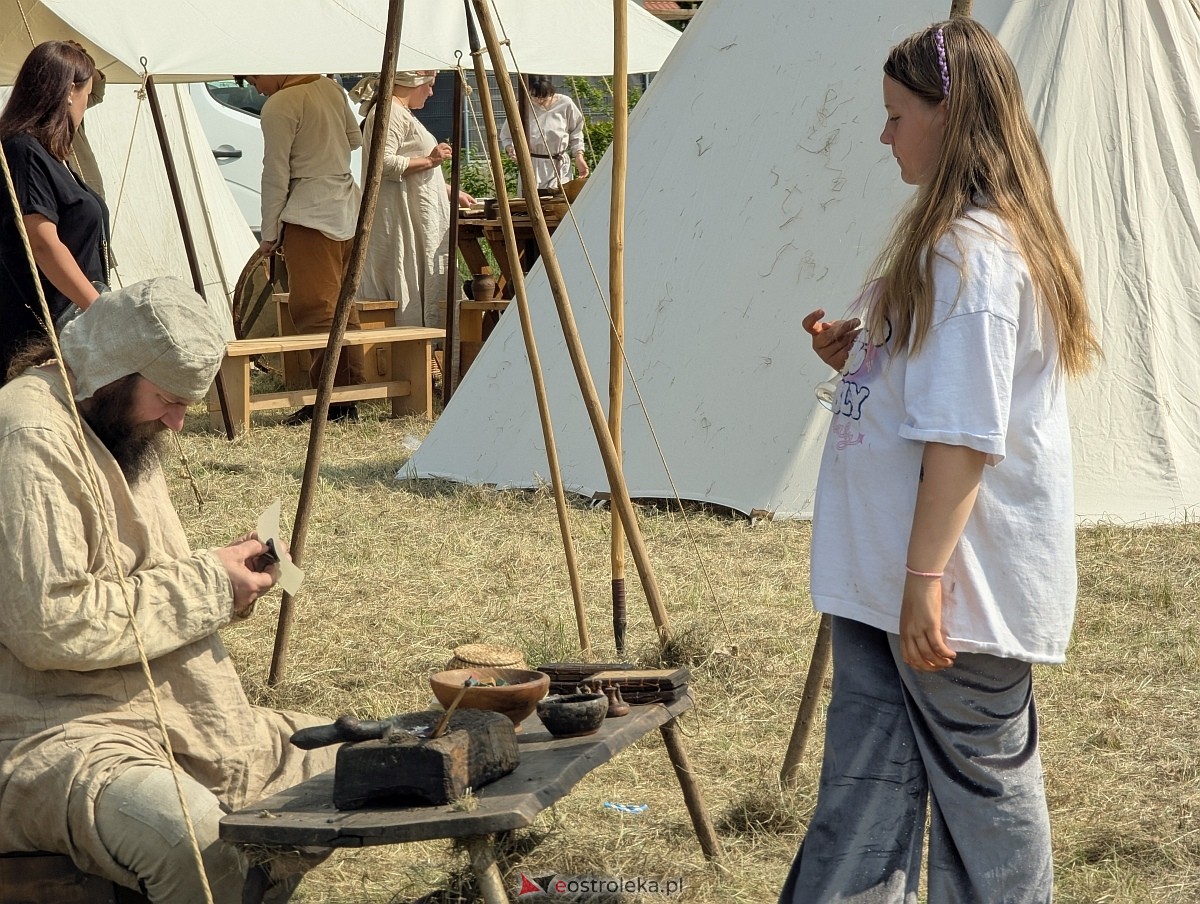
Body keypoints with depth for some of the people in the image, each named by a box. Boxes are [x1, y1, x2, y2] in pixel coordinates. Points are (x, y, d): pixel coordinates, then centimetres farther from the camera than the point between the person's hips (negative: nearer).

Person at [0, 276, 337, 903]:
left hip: (161, 710, 11)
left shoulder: (120, 429, 15)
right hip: (52, 729, -10)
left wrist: (219, 577, 5)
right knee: (195, 839, -37)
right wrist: (205, 587, -16)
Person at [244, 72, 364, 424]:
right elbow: (356, 141, 23)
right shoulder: (330, 88, 11)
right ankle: (349, 399, 11)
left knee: (313, 308, -7)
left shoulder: (279, 105, -12)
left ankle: (331, 401, -12)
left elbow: (275, 174, -10)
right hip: (348, 210, 8)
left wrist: (269, 233, -3)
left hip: (309, 213, -8)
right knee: (342, 306, 10)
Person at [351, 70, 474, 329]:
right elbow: (382, 163, -23)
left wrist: (453, 194, 34)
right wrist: (429, 160, -18)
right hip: (400, 221, -11)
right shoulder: (388, 113, -12)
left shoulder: (401, 113, 22)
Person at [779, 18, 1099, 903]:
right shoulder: (957, 239, 13)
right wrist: (858, 355, 8)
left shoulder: (972, 251, -19)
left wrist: (925, 580, -25)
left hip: (961, 582, -10)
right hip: (882, 575, 10)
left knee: (983, 782, 5)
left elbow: (963, 436, -24)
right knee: (862, 796, 11)